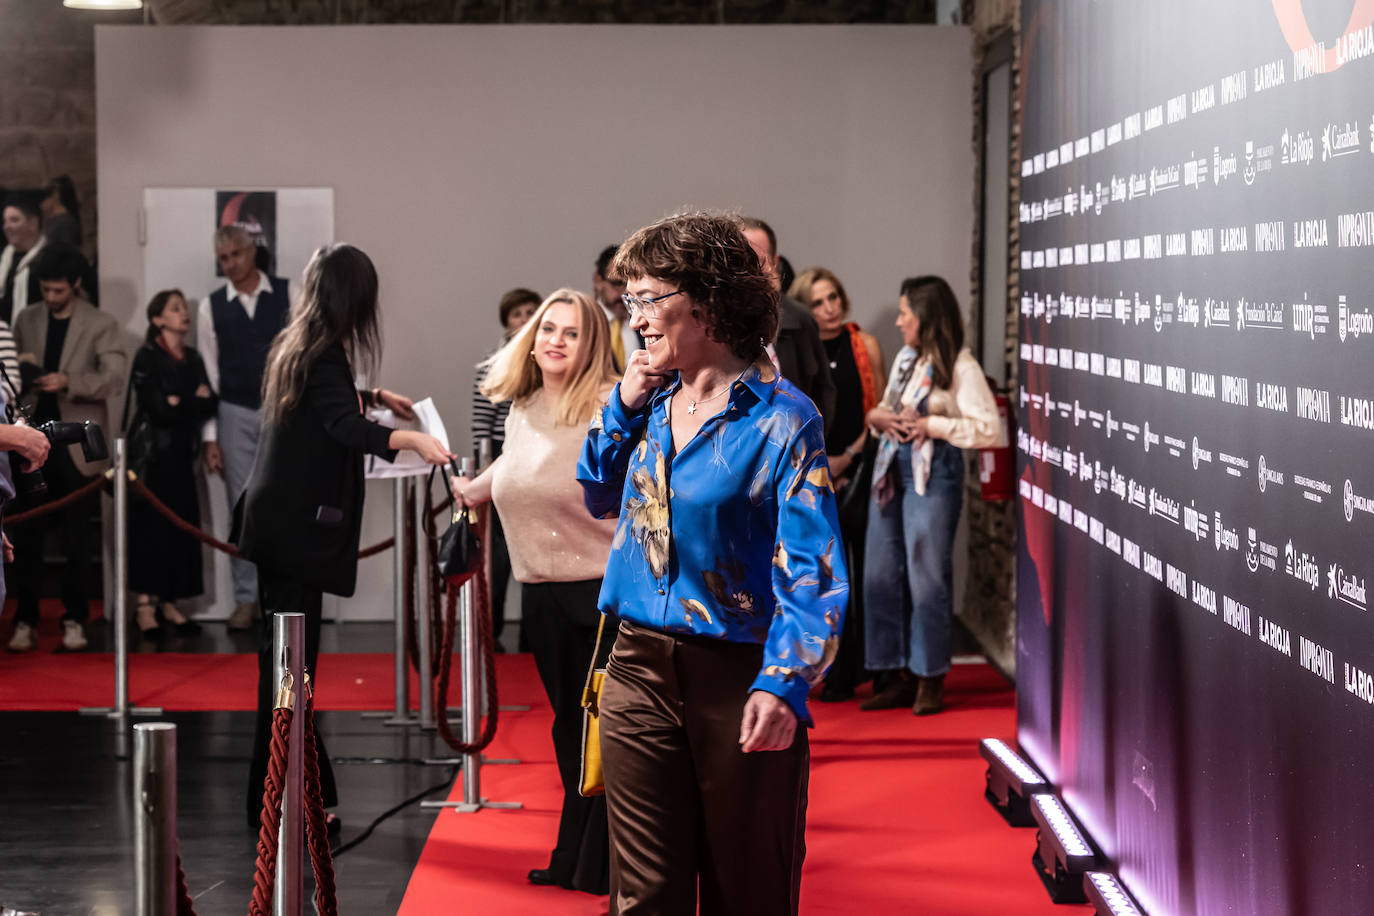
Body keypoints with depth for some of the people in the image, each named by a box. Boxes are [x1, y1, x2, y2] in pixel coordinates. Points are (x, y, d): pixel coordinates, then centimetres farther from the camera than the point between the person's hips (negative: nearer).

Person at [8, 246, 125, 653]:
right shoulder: (26, 320, 11)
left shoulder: (101, 325, 0)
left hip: (75, 444, -3)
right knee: (27, 535, 4)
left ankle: (74, 619, 9)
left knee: (76, 539, 2)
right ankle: (26, 619, 10)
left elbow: (115, 378, -10)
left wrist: (69, 382, -24)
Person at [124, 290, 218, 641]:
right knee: (150, 526, -7)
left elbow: (210, 403, 6)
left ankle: (169, 603, 9)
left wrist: (181, 403, -10)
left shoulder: (193, 359, 13)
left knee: (182, 526, 1)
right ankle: (145, 604, -2)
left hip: (181, 453, 6)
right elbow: (158, 409, -15)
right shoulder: (147, 357, -6)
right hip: (152, 453, -6)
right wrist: (195, 401, -4)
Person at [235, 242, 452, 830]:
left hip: (276, 520, 10)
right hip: (295, 524, -10)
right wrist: (412, 440, -47)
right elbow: (344, 425, -34)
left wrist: (375, 397, 34)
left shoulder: (295, 347, 12)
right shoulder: (325, 357, -16)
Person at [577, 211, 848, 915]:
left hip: (737, 681, -5)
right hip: (640, 671, 5)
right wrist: (625, 405, 7)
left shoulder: (780, 418, -11)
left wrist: (784, 682, -30)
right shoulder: (651, 403, 9)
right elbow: (601, 499, 24)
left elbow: (811, 569, -16)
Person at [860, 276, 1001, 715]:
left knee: (927, 576, -3)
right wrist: (878, 417, 1)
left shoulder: (960, 367, -8)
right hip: (892, 468, 8)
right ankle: (900, 679, 14)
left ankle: (930, 682, 7)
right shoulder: (905, 358, 15)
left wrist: (931, 425, -18)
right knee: (882, 575, 6)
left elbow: (988, 429, -15)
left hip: (933, 473, -8)